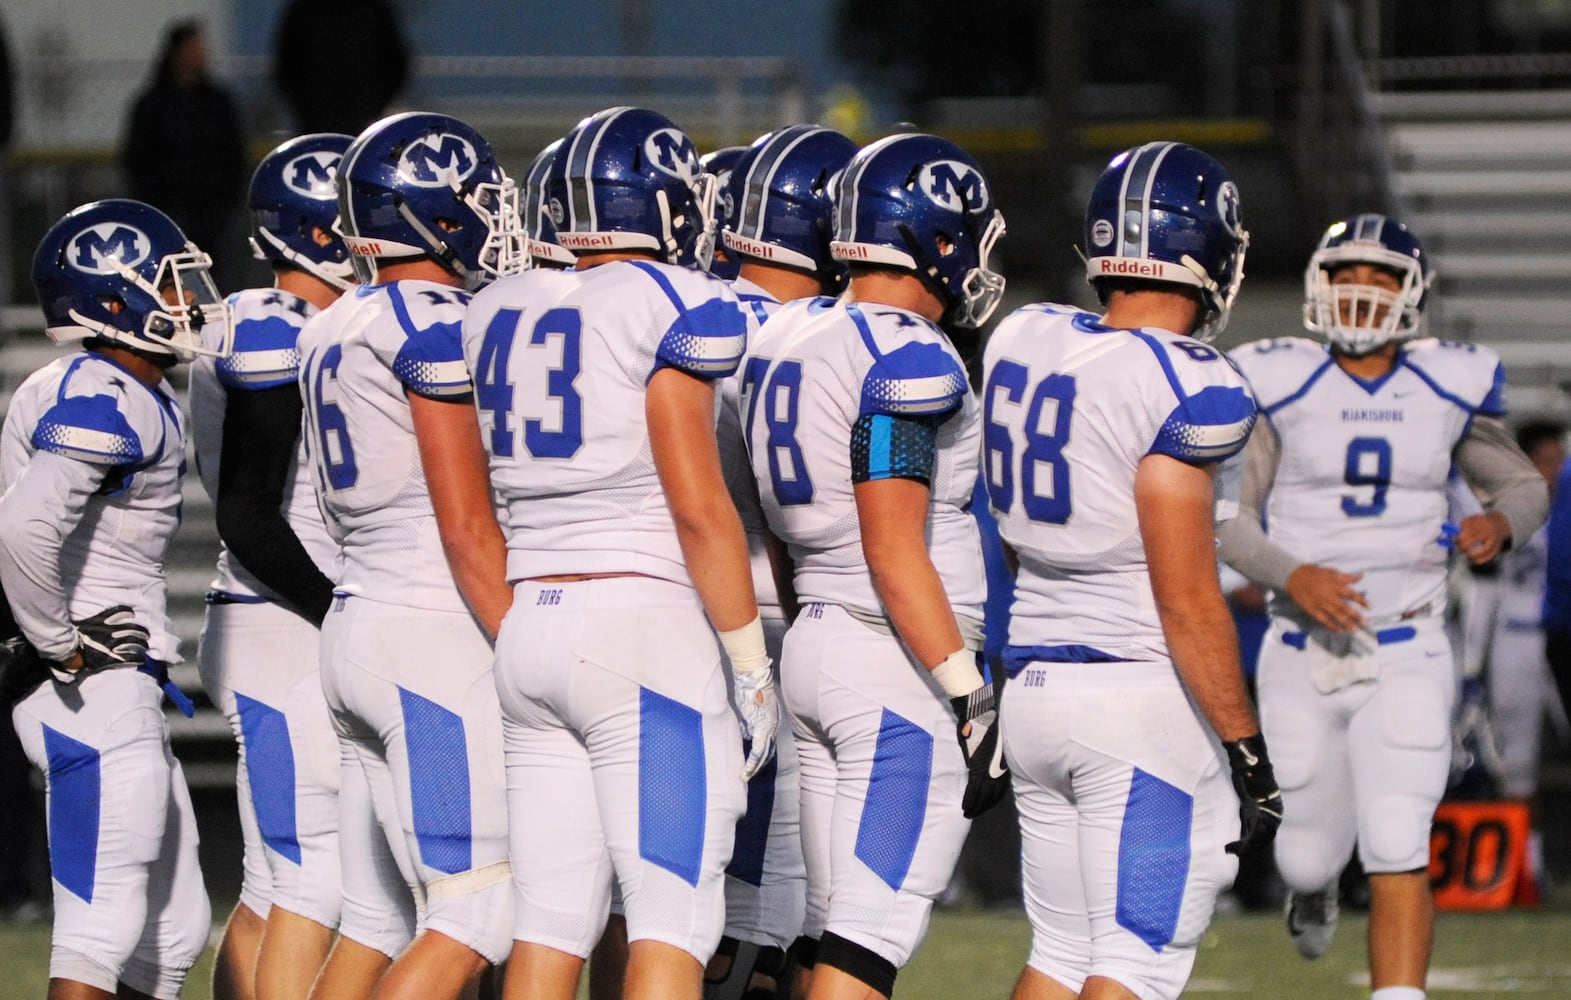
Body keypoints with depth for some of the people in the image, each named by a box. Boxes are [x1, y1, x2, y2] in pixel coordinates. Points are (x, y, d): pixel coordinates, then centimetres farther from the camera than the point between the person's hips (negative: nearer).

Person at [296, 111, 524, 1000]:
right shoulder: (436, 324, -11)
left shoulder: (335, 333, 14)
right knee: (476, 920, -8)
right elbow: (466, 529, -14)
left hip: (357, 624, 9)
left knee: (381, 919, 10)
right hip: (439, 635, -9)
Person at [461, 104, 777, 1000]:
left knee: (551, 926, 7)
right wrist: (753, 665, -7)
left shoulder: (500, 315, 12)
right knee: (673, 925, -6)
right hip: (647, 628, -7)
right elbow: (698, 506, -12)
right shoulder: (671, 306, -7)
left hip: (530, 625, 7)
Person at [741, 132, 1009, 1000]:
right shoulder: (907, 360, -15)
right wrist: (972, 700, -17)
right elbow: (895, 555, -18)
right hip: (903, 667, -9)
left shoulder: (789, 339, 11)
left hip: (814, 642, 9)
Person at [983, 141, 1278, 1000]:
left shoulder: (1022, 342, 5)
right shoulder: (1183, 386, -16)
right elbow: (1187, 600, -17)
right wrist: (1247, 752, -11)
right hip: (1143, 695, -7)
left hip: (1032, 684, 7)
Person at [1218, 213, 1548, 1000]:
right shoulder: (1281, 384, -3)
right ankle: (1315, 886, 49)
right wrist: (1291, 575, -20)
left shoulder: (1451, 388, 2)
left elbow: (1521, 485, 16)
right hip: (1302, 653, 0)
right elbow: (1227, 516, -1)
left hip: (1406, 656, 0)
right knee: (1307, 857, 10)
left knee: (1399, 858, -14)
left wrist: (1501, 522, -8)